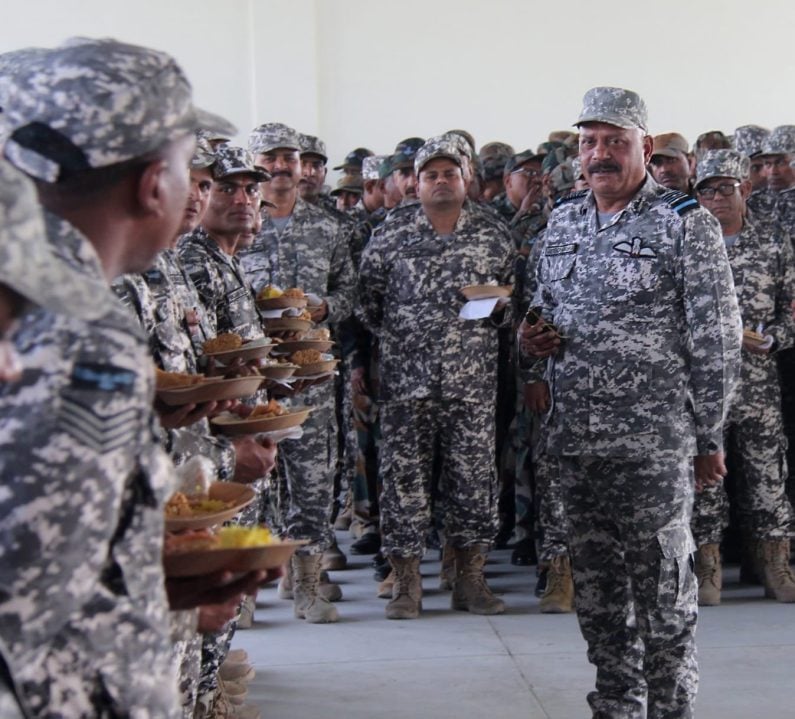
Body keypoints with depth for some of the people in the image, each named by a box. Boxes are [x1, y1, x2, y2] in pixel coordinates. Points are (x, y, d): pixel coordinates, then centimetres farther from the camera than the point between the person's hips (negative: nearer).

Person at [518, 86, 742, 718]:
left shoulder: (684, 223, -5)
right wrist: (532, 339, 2)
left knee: (663, 585, 0)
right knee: (597, 588, 13)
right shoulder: (563, 221, 13)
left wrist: (708, 438, -9)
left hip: (654, 441, -6)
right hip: (574, 437, 6)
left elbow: (717, 340, -6)